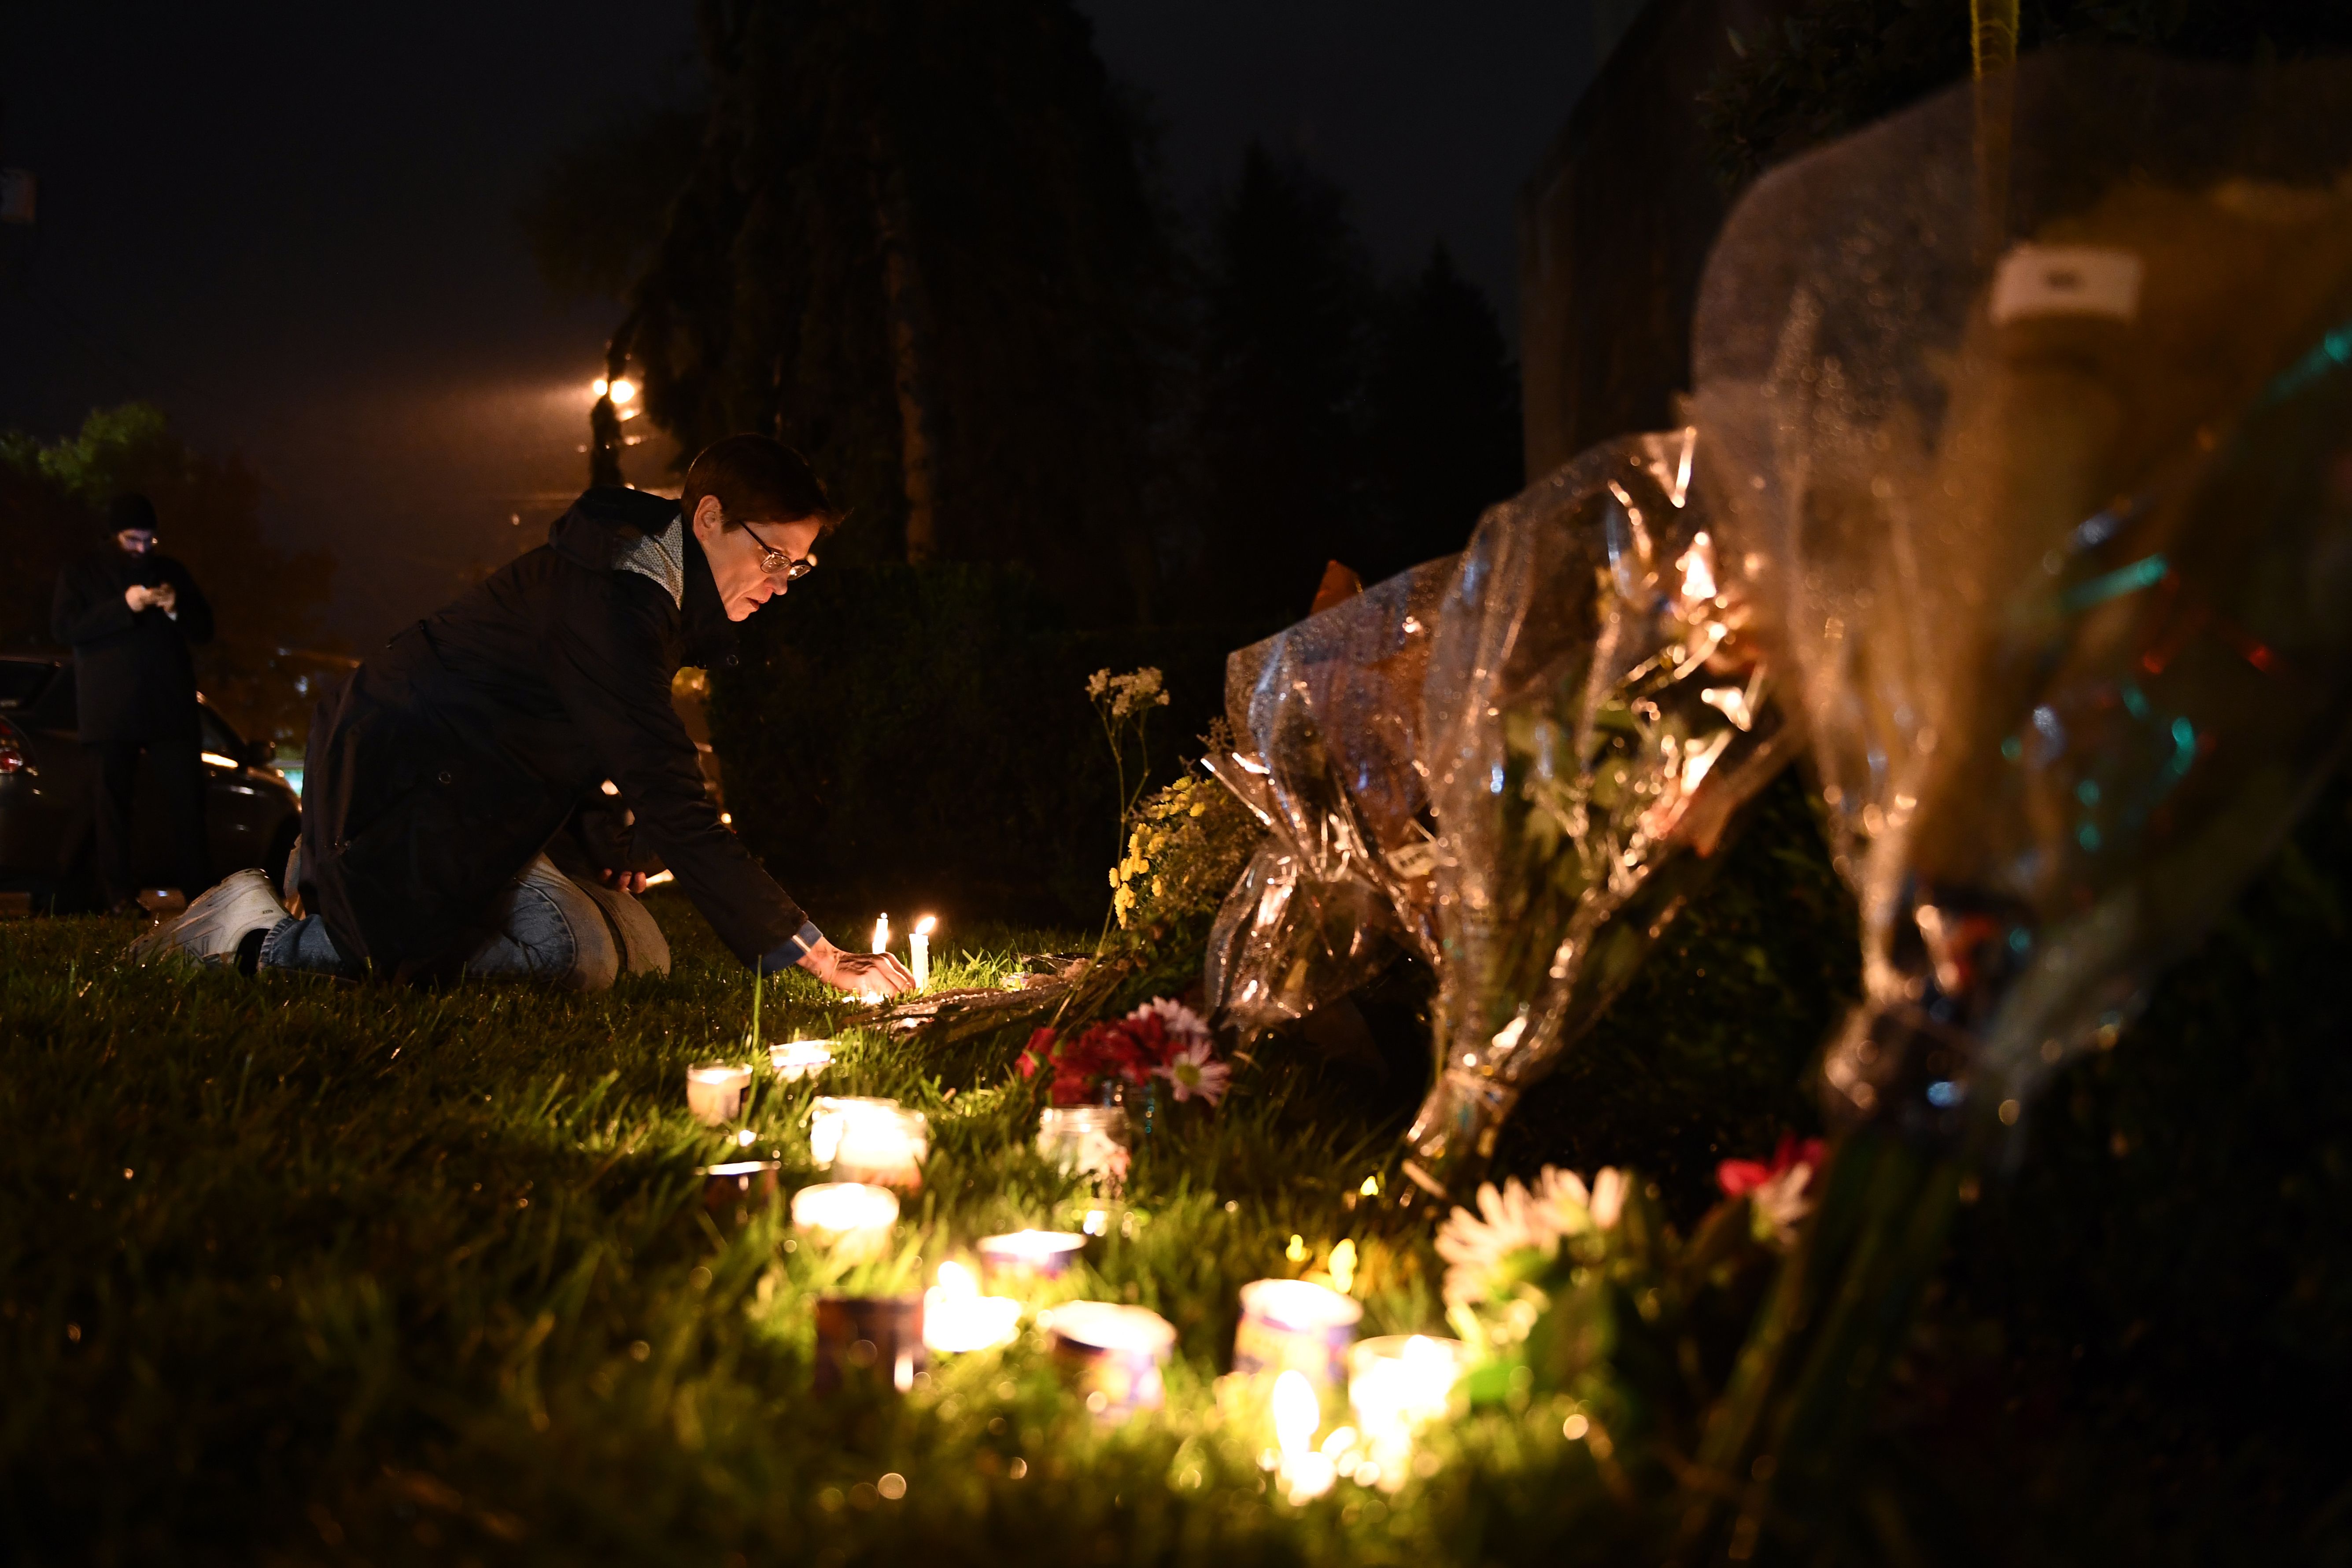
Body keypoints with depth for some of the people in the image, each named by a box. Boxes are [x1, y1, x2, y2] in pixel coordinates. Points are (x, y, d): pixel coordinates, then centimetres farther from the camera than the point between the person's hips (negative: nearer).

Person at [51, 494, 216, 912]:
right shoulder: (81, 574, 7)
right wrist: (124, 607, -17)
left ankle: (199, 892, -1)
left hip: (169, 707, 2)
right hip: (111, 710, -2)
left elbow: (205, 628, 14)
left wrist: (177, 610, -9)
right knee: (112, 804, -2)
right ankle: (119, 896, 0)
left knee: (187, 800, -3)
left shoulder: (171, 572, 15)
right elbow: (64, 628, -7)